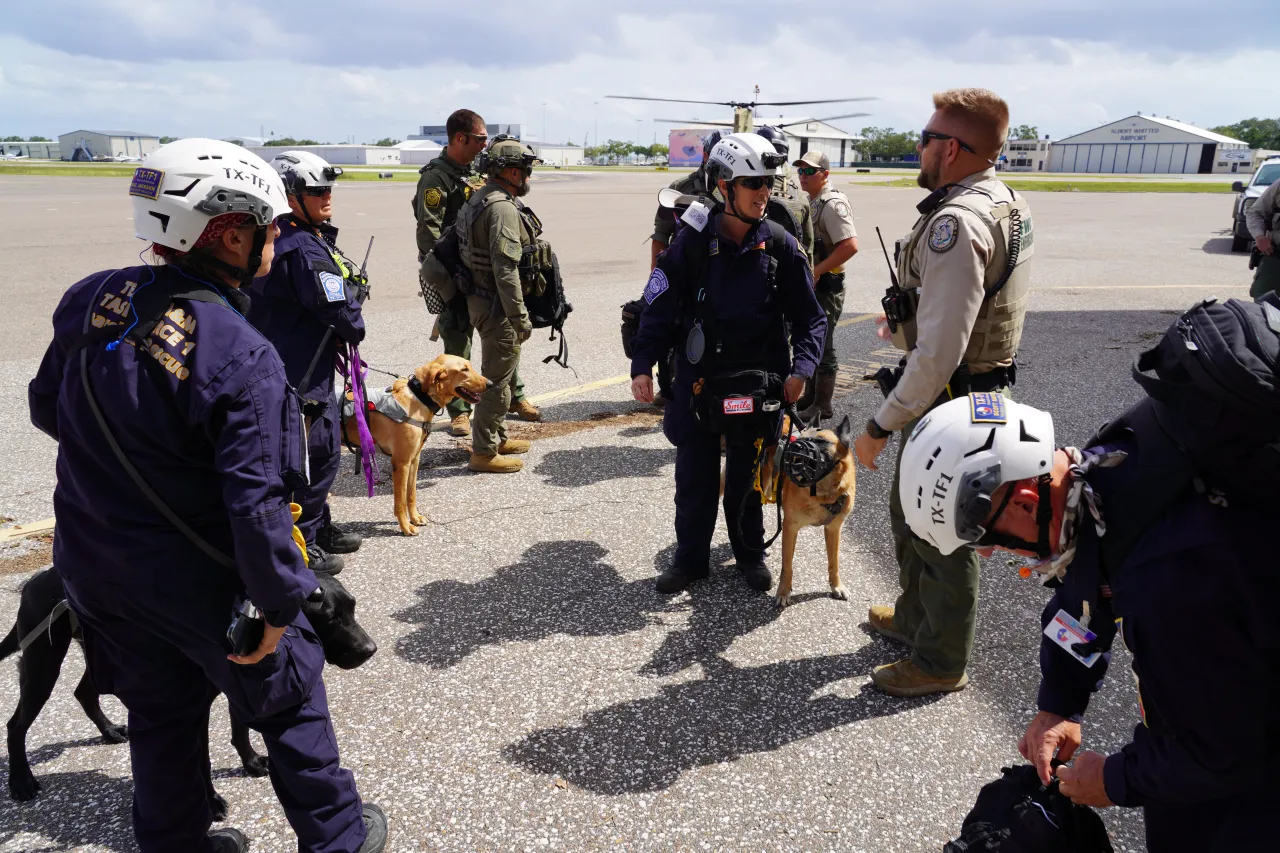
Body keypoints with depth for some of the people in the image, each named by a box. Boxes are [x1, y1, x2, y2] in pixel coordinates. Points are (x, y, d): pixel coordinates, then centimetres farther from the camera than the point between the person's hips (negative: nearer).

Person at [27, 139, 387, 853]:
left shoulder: (92, 298, -5)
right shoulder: (242, 356, -28)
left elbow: (47, 407, 9)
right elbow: (256, 502, -29)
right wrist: (279, 601, -17)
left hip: (94, 564, 7)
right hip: (198, 580, -6)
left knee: (162, 708, 24)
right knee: (290, 695, 15)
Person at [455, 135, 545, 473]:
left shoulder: (479, 198, 13)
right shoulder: (503, 208, -20)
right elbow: (506, 268, -26)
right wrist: (521, 316, -23)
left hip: (480, 297, 11)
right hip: (498, 305, -11)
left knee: (497, 372, 21)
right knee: (497, 378, -2)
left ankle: (497, 436, 35)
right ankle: (484, 452, 6)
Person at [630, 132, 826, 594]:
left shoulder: (781, 246, -4)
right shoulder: (692, 242, -7)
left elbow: (810, 318, 0)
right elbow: (659, 308, -4)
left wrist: (801, 368, -14)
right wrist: (643, 365, -13)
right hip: (698, 380, 0)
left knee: (747, 477, 13)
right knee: (694, 474, 10)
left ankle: (750, 552, 34)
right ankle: (690, 557, 28)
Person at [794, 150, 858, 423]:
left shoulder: (833, 204, -17)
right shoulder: (812, 202, 12)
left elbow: (850, 246, -27)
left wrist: (816, 271, -23)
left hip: (826, 286, -10)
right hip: (809, 285, 10)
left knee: (822, 347, -2)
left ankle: (822, 406, 7)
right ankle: (811, 397, 30)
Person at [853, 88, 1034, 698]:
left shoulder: (957, 223, -26)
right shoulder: (1005, 202, 6)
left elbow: (939, 351, -30)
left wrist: (882, 424, -24)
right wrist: (908, 317, 22)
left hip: (949, 400, -10)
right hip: (984, 385, 10)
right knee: (909, 510, 25)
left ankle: (941, 663, 25)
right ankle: (915, 618, 44)